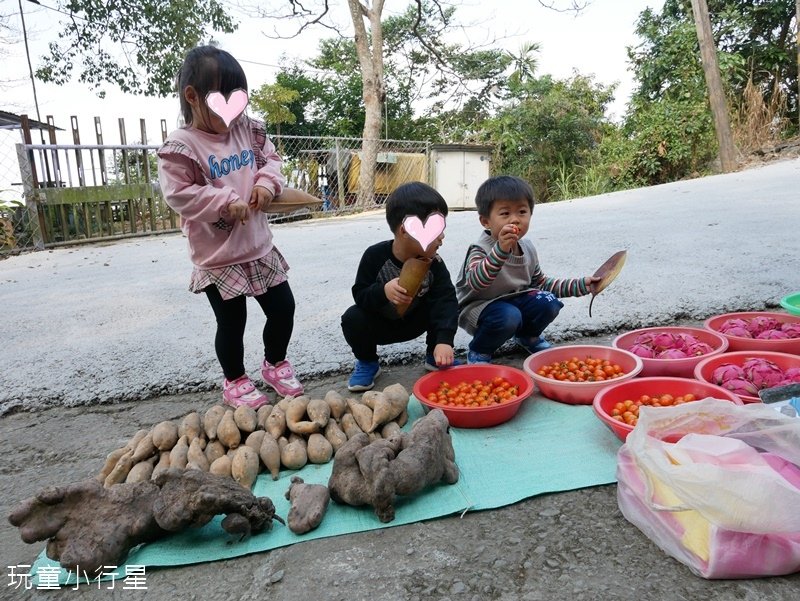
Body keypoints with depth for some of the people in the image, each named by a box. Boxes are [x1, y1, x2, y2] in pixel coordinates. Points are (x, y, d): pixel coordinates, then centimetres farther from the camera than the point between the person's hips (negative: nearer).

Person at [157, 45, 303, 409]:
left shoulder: (248, 130, 4)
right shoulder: (181, 146, -15)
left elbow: (271, 159, 13)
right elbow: (178, 194, -20)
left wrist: (267, 182, -8)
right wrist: (226, 202, -22)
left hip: (258, 246, 6)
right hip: (217, 256, -6)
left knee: (283, 308, 13)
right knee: (232, 323, 7)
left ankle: (275, 364, 38)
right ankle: (235, 381, 32)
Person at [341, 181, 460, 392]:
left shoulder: (434, 264, -21)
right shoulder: (375, 256, -24)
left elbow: (445, 301, -31)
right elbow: (359, 295, -20)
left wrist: (444, 341, -46)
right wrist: (383, 291, -44)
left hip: (413, 322, 1)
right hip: (379, 324, -1)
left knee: (442, 309, -23)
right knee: (352, 319, -29)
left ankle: (434, 355, 3)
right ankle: (367, 362, 0)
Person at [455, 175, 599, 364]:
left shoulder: (528, 248, -2)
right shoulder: (481, 250, -25)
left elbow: (540, 283, 11)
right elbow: (476, 283, -45)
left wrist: (579, 285, 4)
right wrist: (501, 249, -56)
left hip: (514, 300, 7)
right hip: (479, 306, -6)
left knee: (548, 303, -15)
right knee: (508, 316, -35)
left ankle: (528, 336, 17)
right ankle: (479, 351, -6)